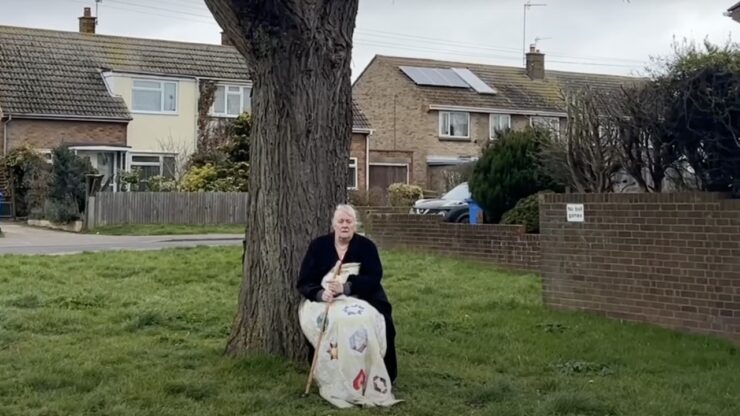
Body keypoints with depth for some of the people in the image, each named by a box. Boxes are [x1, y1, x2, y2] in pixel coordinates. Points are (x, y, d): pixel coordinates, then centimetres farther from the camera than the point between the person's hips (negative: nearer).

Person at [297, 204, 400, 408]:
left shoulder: (366, 246, 3)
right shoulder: (318, 245, 4)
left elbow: (373, 278, -10)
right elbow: (304, 282, -1)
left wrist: (345, 287, -26)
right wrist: (321, 293, -23)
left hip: (359, 300, 0)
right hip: (324, 301, 0)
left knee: (369, 321, -32)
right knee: (334, 322, -34)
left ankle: (373, 383, -17)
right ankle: (335, 385, -24)